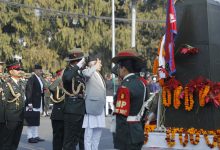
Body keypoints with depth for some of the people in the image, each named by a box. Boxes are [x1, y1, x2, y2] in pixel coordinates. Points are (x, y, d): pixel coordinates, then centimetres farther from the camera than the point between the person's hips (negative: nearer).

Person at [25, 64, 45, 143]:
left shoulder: (39, 79, 12)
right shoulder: (32, 79, -13)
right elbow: (28, 91, -18)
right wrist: (29, 103, -21)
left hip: (38, 103, 9)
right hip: (32, 103, -8)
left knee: (36, 120, 13)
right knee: (31, 120, -2)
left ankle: (36, 136, 20)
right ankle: (30, 137, 4)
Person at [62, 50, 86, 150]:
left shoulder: (80, 73, 13)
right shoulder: (69, 71, -11)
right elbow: (67, 78, -37)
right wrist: (78, 66, -27)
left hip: (81, 111, 8)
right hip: (72, 111, -8)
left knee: (83, 140, 18)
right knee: (70, 141, -2)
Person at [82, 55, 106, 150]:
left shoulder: (99, 75, 19)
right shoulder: (88, 72, -8)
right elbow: (86, 74, -34)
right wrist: (95, 66, -18)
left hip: (100, 108, 9)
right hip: (92, 108, -9)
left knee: (97, 135, 14)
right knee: (88, 135, -5)